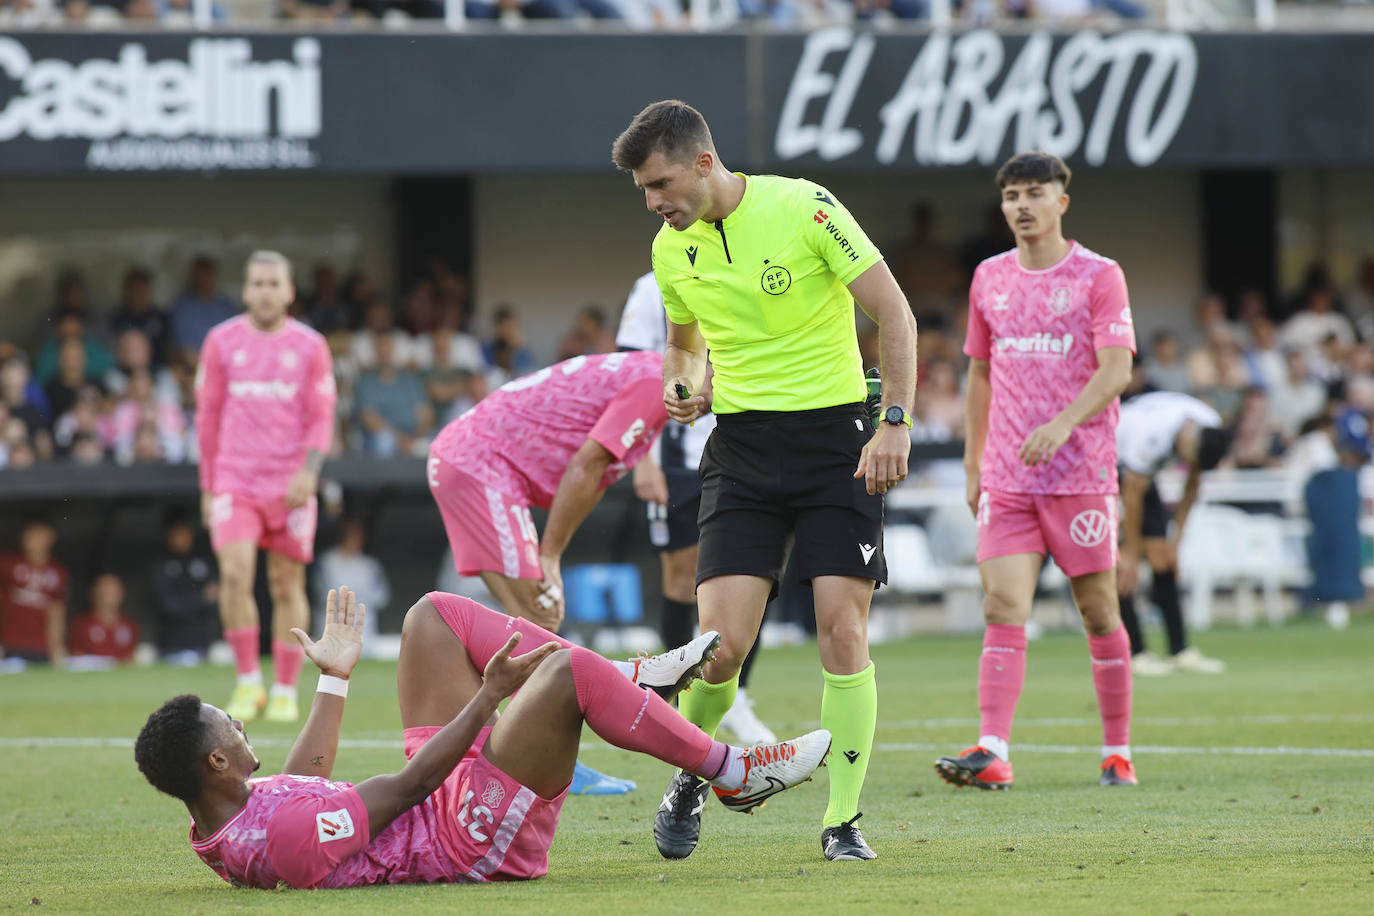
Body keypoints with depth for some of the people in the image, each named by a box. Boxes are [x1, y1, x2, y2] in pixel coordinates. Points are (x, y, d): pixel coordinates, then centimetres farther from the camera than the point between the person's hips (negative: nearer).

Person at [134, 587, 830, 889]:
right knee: (566, 671, -25)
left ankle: (622, 686, 14)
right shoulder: (283, 836, -33)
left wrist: (333, 680, 22)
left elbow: (303, 778, 15)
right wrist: (491, 692, -18)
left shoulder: (218, 825, -5)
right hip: (481, 836, -10)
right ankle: (733, 773, -3)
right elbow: (410, 783, -25)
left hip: (441, 802, 10)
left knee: (434, 613, 8)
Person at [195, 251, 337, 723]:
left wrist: (309, 471, -13)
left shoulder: (310, 346, 4)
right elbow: (208, 416, 11)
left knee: (287, 584, 2)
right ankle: (247, 680, -4)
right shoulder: (221, 342, 6)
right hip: (235, 482, 0)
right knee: (234, 574, -16)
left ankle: (285, 691, 10)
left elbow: (321, 418, 4)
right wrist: (207, 486, 10)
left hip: (290, 485, 0)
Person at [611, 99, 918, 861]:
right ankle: (690, 776, 16)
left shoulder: (803, 207, -11)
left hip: (833, 434, -3)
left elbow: (894, 311, -7)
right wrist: (683, 387, 2)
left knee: (843, 632, -8)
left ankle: (844, 820, 2)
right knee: (722, 641, -10)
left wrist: (895, 422, -14)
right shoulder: (671, 248, 5)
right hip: (741, 445, 3)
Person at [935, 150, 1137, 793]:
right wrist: (972, 464, 17)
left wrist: (1062, 424, -26)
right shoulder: (989, 278, 13)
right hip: (1007, 480, 3)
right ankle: (992, 754, -19)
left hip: (1081, 474, -3)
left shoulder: (1099, 276, -2)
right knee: (1003, 609, -9)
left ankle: (1118, 753, 13)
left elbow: (1115, 370, -11)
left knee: (1099, 612, 3)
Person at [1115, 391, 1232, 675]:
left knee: (1161, 554, -1)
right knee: (1120, 562, -15)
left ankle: (1180, 650, 1)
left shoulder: (1212, 429, -17)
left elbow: (1193, 484, -1)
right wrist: (1130, 553, -18)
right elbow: (1133, 494, -26)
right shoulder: (1151, 434, -38)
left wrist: (1176, 540, 1)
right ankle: (1135, 654, -15)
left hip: (1137, 469, 7)